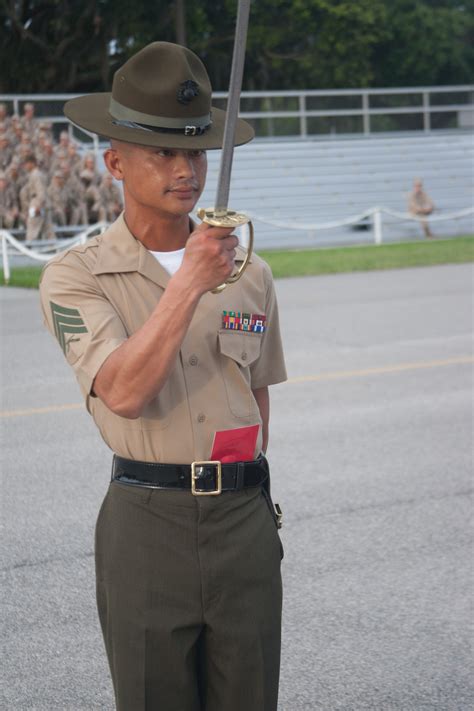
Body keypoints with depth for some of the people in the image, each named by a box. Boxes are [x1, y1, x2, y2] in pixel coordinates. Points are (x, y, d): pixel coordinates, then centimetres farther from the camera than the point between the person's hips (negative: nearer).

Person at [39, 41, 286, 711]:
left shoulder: (249, 273, 9)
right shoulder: (77, 276, -3)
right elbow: (124, 393, -18)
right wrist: (188, 284, -20)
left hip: (246, 515, 3)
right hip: (146, 521, -3)